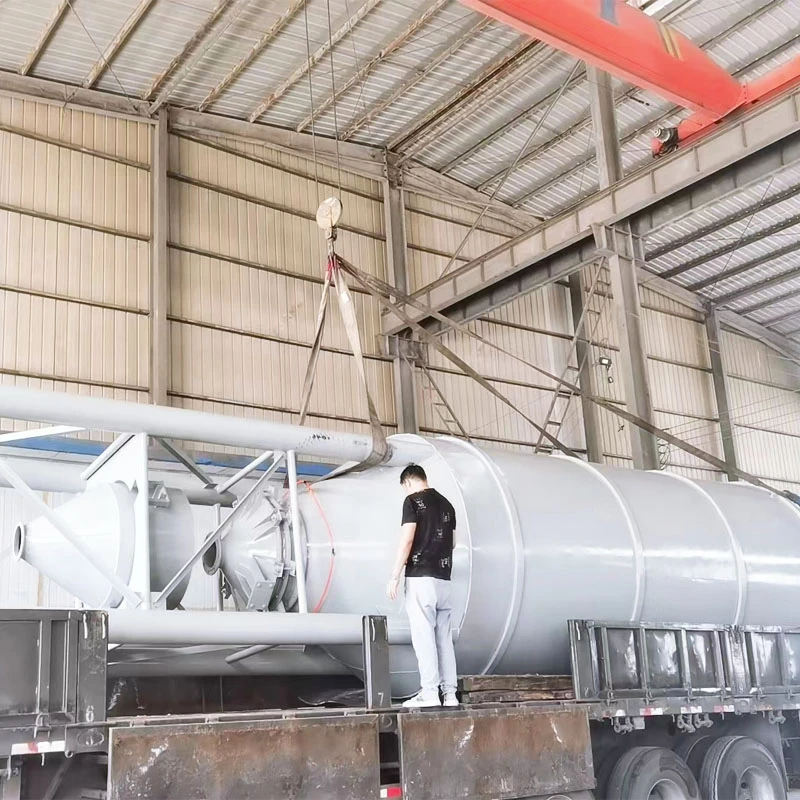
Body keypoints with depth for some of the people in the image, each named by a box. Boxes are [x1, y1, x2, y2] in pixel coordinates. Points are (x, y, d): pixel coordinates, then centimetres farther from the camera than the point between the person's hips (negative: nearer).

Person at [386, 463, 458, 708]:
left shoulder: (413, 501, -4)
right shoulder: (446, 504, 15)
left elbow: (407, 540, -12)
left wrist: (394, 576, -10)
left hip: (420, 577, -6)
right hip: (443, 578, 6)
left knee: (424, 635, -5)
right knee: (444, 637, 7)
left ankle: (429, 692, -7)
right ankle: (449, 692, 7)